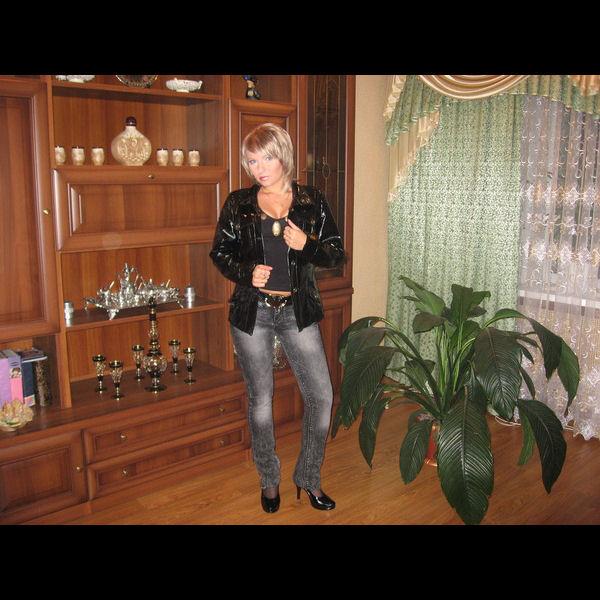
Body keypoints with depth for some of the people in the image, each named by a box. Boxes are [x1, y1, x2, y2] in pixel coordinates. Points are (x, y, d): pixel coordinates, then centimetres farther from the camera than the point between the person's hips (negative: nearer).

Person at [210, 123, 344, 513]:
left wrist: (307, 245, -16)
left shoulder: (312, 201, 2)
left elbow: (336, 253, 4)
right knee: (260, 399, 9)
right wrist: (246, 273, -12)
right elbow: (220, 253, 7)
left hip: (298, 312, 1)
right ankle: (269, 480, 31)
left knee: (322, 396, -1)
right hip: (252, 312, 0)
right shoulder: (239, 203, 2)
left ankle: (309, 477, 23)